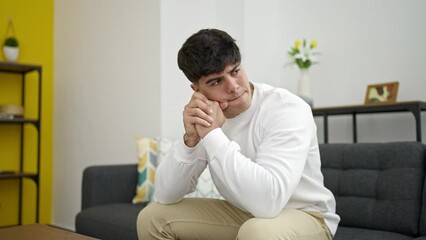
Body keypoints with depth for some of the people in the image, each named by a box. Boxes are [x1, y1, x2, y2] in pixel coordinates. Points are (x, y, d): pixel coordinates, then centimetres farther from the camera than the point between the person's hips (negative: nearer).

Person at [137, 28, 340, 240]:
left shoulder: (288, 109, -25)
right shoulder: (206, 116, -6)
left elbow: (267, 201, -40)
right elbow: (166, 195, -10)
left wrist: (213, 134, -34)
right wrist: (191, 138, -25)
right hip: (241, 214, 6)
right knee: (153, 218, -1)